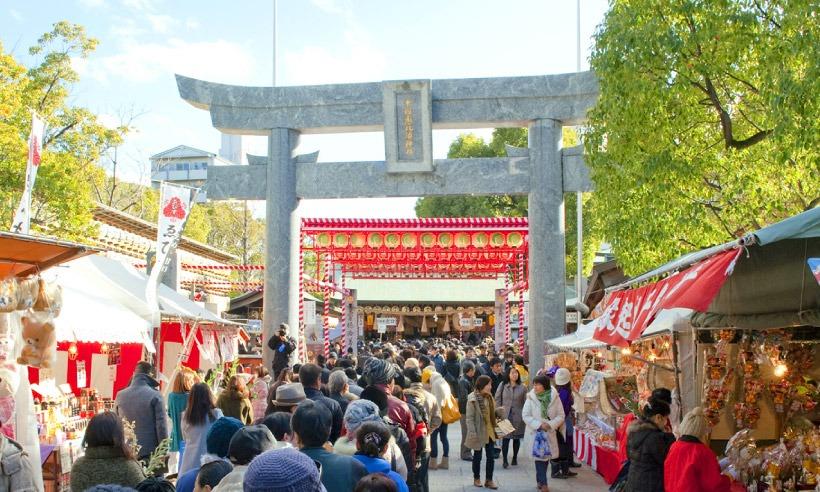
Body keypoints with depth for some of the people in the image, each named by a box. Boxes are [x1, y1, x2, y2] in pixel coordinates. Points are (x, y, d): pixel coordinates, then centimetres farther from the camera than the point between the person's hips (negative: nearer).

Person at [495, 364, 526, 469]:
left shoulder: (522, 388, 0)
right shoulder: (502, 386, 1)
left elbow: (525, 403, 0)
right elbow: (497, 399, 6)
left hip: (518, 417, 1)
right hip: (505, 416, -1)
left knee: (516, 438, 12)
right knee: (505, 438, -6)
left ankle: (515, 458, 27)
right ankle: (505, 460, 0)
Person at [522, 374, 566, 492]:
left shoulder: (554, 397, -7)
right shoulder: (531, 397, -9)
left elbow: (561, 415, -3)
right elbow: (525, 415, -7)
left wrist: (550, 424, -18)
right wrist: (539, 425, -18)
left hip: (550, 433, 2)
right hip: (536, 432, -2)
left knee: (546, 456, 12)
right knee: (539, 457, -6)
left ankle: (540, 480, 29)